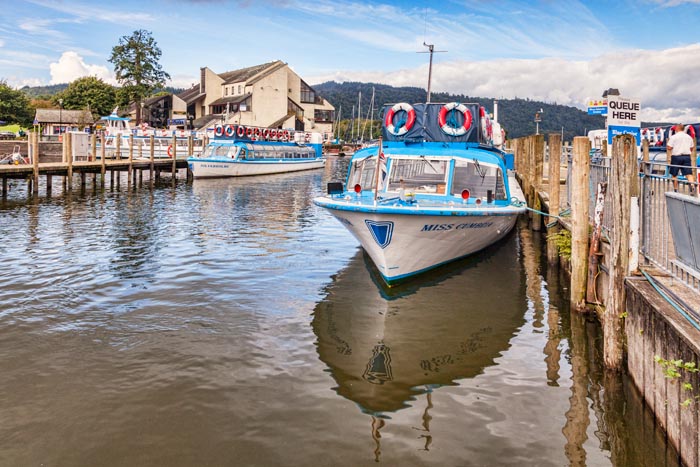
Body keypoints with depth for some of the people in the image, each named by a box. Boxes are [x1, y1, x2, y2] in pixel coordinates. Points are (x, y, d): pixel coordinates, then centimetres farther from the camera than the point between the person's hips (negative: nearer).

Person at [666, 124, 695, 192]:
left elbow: (669, 148, -10)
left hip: (676, 156, -3)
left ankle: (675, 190, 13)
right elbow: (691, 148, 15)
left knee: (674, 175, 9)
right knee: (689, 174, -3)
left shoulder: (673, 137, -6)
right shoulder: (689, 137, 10)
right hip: (687, 156, 3)